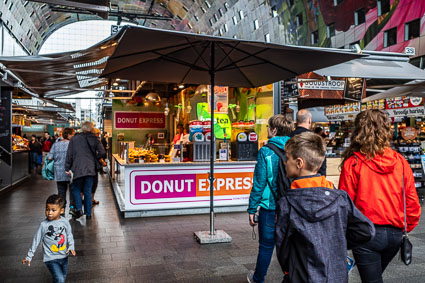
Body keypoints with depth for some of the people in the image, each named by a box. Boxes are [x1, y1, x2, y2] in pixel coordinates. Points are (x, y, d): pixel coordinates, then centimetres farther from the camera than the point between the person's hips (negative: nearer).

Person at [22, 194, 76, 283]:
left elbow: (69, 236, 5)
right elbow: (36, 241, -4)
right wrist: (29, 257, 2)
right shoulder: (44, 225, -15)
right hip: (51, 259, -4)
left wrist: (71, 247, -10)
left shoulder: (65, 222, -7)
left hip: (64, 256, 4)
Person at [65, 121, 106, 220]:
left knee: (76, 189, 15)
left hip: (78, 168, -1)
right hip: (90, 168, 1)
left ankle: (79, 209, -1)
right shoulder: (94, 139, 2)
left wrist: (67, 168, 6)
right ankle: (88, 213, 14)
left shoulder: (74, 139, 1)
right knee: (88, 191, 10)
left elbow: (69, 154, 0)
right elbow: (102, 153, -5)